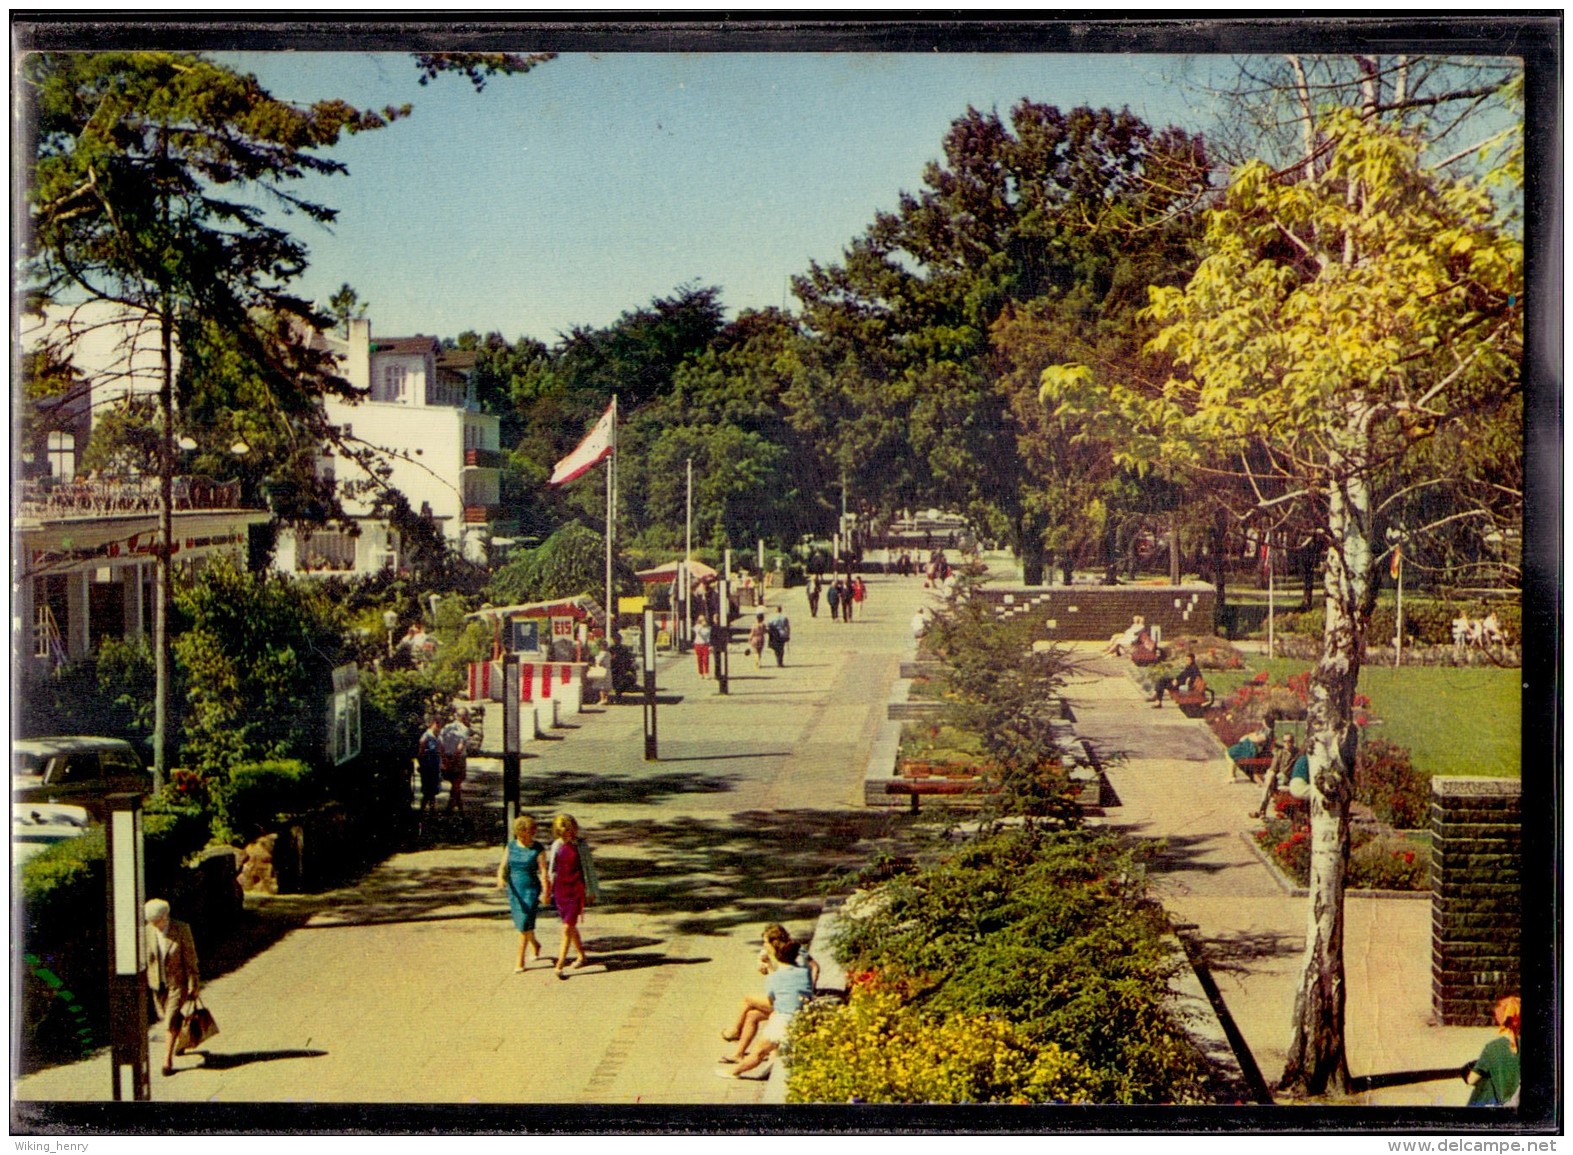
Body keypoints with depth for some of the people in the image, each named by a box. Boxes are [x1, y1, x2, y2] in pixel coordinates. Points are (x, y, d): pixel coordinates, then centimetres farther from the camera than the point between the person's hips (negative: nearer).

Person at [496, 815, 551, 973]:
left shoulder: (538, 849, -9)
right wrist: (500, 877, -24)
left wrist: (545, 892, -13)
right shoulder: (511, 846, 2)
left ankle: (520, 961, -4)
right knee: (521, 924, 17)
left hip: (531, 890, -5)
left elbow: (543, 872, -10)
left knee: (524, 925, -10)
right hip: (514, 889, 5)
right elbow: (503, 866, -3)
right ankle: (536, 945, 46)